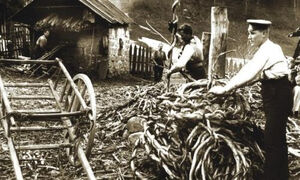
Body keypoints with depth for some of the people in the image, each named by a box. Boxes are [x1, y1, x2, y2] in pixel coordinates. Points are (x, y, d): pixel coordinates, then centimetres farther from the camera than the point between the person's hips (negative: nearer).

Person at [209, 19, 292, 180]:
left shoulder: (267, 50, -17)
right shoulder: (267, 49, 12)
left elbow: (249, 73, -23)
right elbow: (255, 74, 12)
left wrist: (225, 89, -20)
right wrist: (231, 85, 5)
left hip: (278, 96, -10)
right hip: (275, 94, 10)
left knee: (272, 139, -6)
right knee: (277, 138, 17)